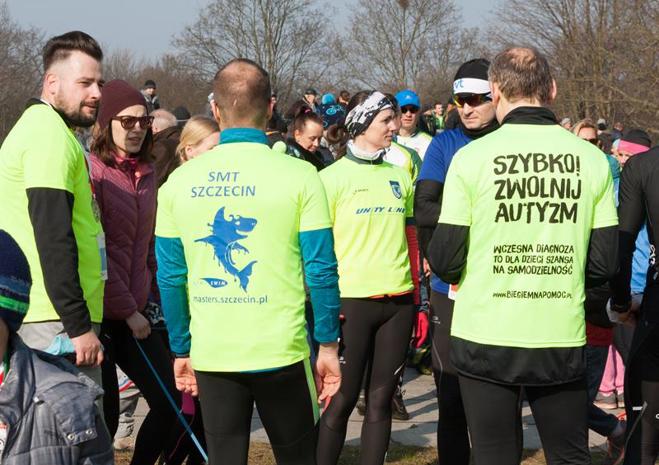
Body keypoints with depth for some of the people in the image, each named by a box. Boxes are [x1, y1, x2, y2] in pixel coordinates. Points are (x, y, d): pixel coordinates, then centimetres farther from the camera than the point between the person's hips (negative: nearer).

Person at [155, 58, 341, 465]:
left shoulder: (180, 182, 0)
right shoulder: (299, 176, -8)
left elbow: (170, 277, 3)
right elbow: (321, 271, -8)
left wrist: (182, 350, 13)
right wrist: (328, 345, 2)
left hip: (211, 355, 2)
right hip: (280, 353, -2)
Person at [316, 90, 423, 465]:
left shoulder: (399, 176, 11)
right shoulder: (333, 177, -3)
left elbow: (411, 237, 16)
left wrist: (417, 296, 13)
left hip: (399, 301, 4)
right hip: (351, 301, -4)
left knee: (381, 399, 7)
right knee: (342, 400, 2)